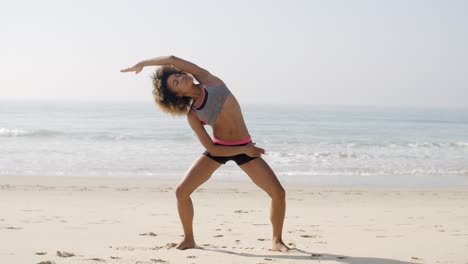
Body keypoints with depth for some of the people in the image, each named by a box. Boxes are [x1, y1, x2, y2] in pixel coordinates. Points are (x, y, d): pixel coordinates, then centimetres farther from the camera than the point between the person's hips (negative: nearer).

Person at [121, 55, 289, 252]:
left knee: (278, 193, -11)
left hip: (244, 147, 0)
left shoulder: (207, 80, -8)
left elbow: (172, 60, -16)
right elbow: (211, 149, -15)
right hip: (219, 148, 0)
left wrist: (143, 63, -4)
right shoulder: (192, 115, -11)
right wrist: (244, 150, -18)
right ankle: (189, 239, 9)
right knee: (181, 192, -10)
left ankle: (277, 241, 7)